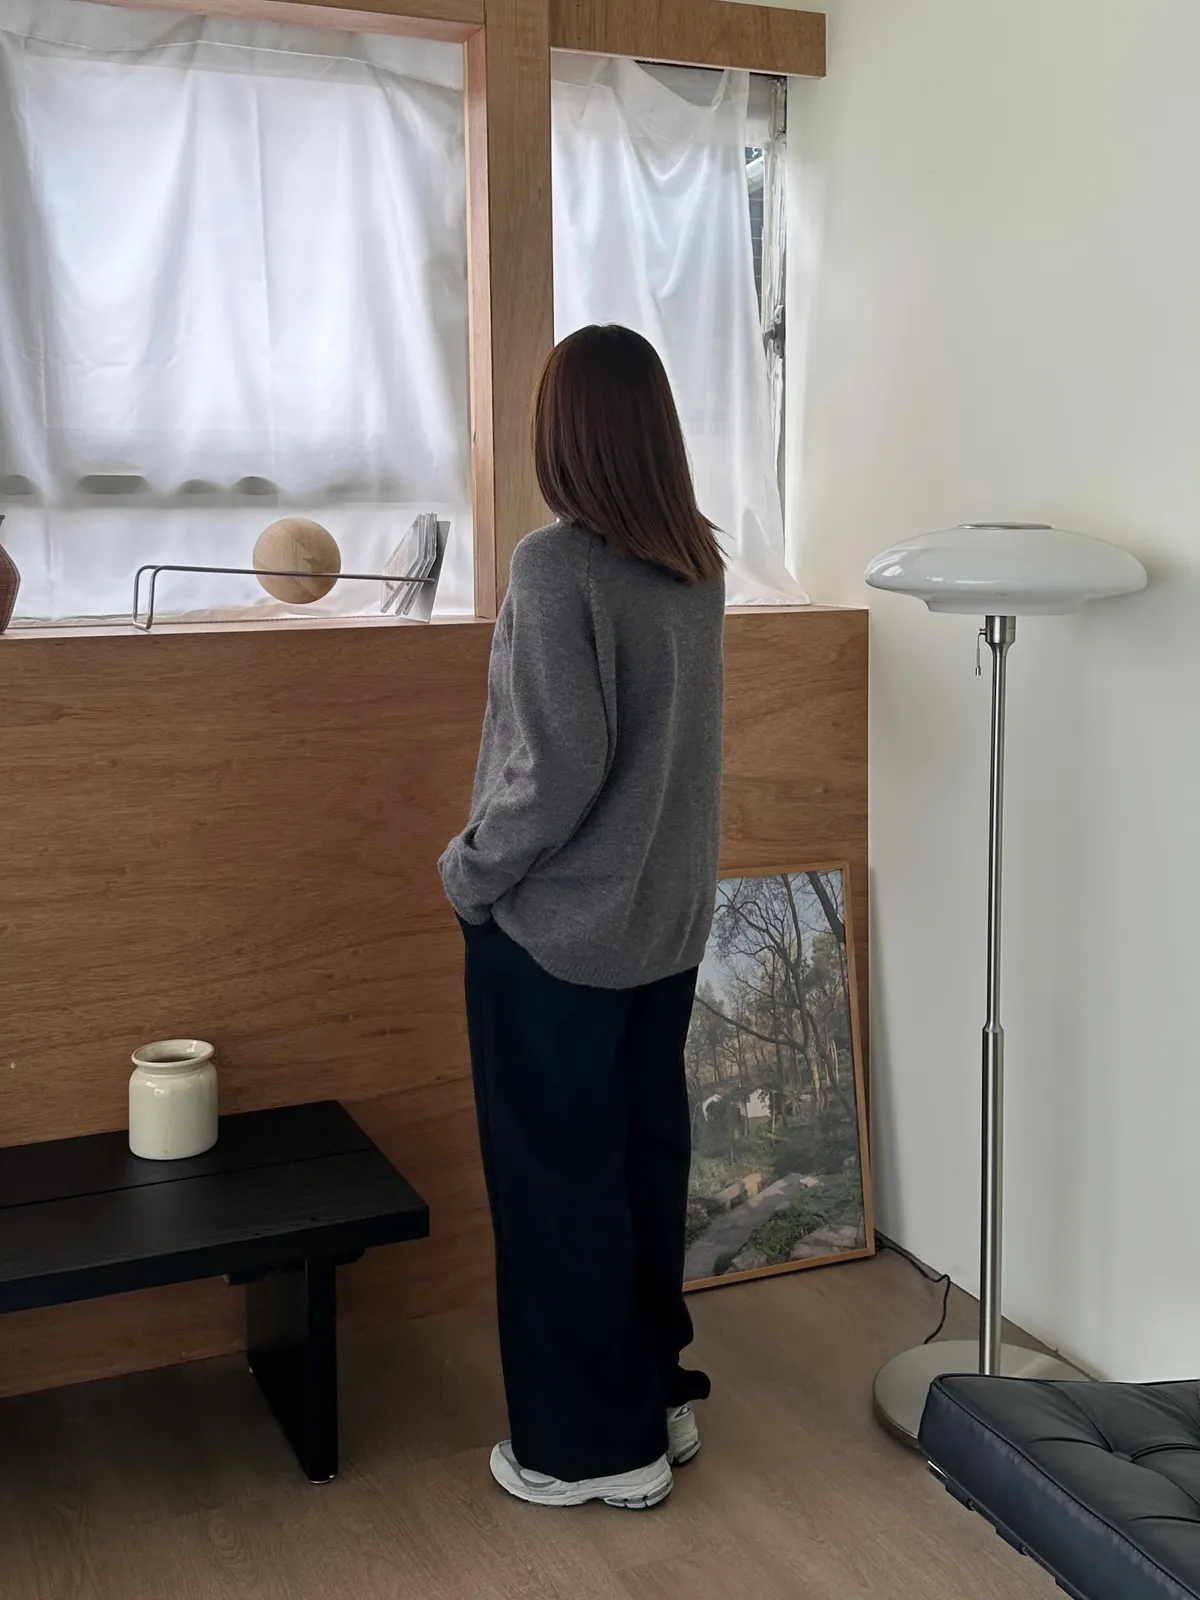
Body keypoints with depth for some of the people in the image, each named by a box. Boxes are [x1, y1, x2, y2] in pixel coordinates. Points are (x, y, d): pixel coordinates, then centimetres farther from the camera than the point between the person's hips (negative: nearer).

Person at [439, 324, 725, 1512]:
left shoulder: (556, 564, -20)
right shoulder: (697, 563, 4)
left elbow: (557, 765, -23)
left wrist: (470, 873, -8)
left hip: (557, 927, -7)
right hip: (667, 918, 8)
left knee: (558, 1177, 6)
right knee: (646, 1151, 18)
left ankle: (597, 1445, 20)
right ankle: (662, 1395, 33)